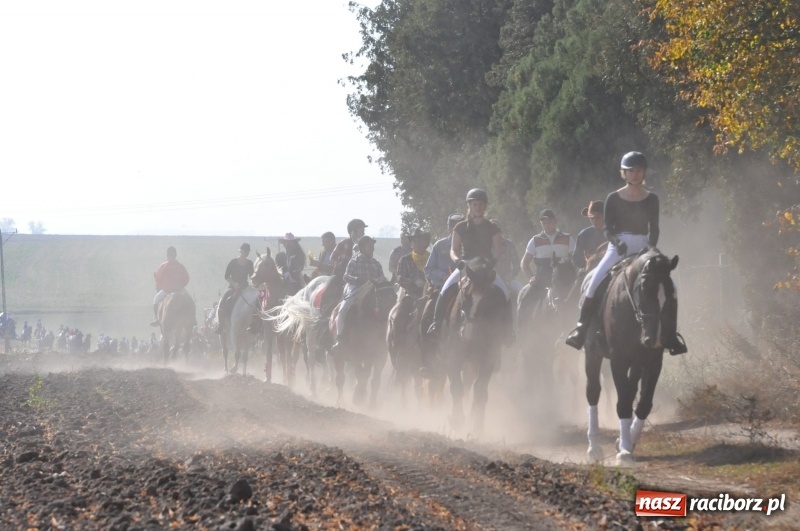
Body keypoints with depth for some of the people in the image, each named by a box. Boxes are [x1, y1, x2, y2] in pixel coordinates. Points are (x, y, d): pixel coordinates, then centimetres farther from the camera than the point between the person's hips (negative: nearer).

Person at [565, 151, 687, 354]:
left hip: (642, 250, 2)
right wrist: (618, 242, -20)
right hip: (617, 249, -2)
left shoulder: (651, 199, 6)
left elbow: (654, 229, 7)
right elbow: (608, 229, -1)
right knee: (594, 282, -23)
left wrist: (650, 249, -10)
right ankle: (582, 326, -15)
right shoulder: (614, 199, 1)